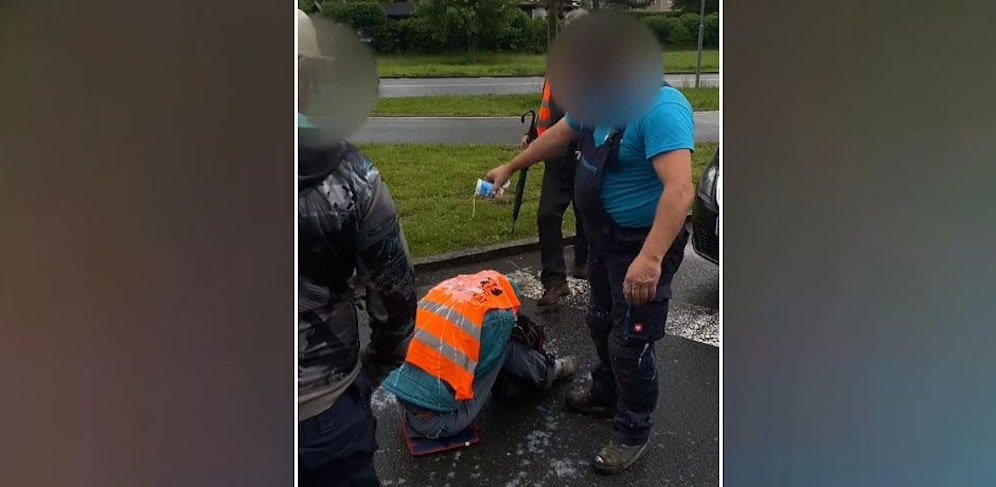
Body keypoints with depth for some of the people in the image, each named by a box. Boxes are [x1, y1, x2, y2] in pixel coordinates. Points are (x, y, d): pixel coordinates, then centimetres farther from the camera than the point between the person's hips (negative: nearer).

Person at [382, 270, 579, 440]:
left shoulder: (446, 287, 8)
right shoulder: (498, 315, -8)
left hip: (403, 405, 7)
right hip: (440, 422, -7)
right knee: (507, 345, 4)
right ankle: (547, 372, 29)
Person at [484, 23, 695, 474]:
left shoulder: (660, 110, -29)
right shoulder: (598, 100, 0)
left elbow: (680, 190, -39)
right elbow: (556, 136, 17)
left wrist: (650, 258, -46)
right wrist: (509, 168, 25)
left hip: (642, 246, -9)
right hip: (604, 239, 9)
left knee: (629, 343, 1)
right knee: (601, 323, 24)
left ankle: (633, 433, 21)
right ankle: (606, 393, 47)